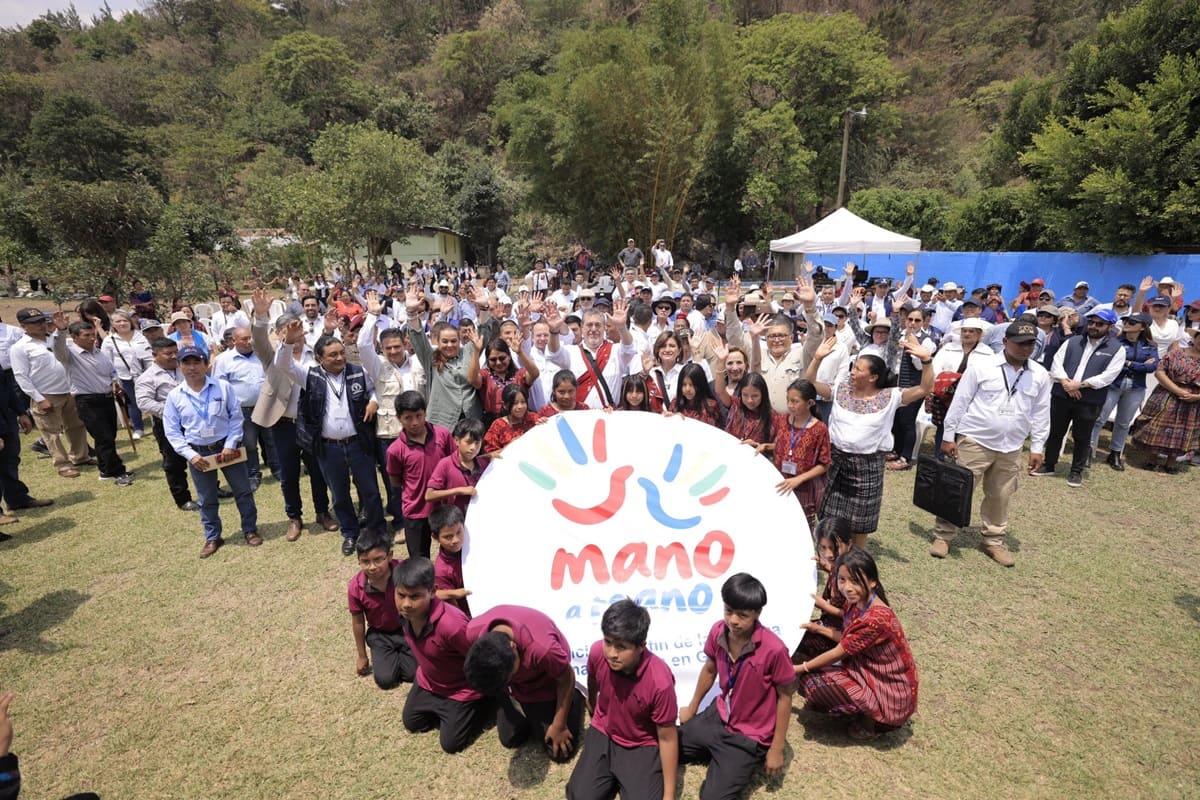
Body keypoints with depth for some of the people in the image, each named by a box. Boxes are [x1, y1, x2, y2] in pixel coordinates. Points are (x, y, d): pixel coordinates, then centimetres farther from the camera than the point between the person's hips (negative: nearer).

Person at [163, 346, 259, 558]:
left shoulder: (223, 387, -7)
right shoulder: (174, 396, -4)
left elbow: (236, 417, -4)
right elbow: (172, 431, 0)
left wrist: (230, 445, -12)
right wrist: (190, 454, -10)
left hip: (226, 447, -1)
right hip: (198, 453, 1)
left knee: (243, 490, 8)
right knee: (207, 499, 14)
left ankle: (250, 530, 25)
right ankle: (212, 538, 30)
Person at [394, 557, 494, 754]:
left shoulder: (451, 624, -45)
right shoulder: (406, 614, -20)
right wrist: (427, 676, 18)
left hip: (463, 689, -7)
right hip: (428, 683, 7)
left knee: (451, 743, 5)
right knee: (411, 723, 21)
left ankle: (485, 701, 21)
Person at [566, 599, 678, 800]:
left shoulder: (660, 681, -34)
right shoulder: (597, 652, -24)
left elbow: (667, 738, -19)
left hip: (643, 746, -3)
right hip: (603, 734, 3)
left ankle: (628, 775, 15)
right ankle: (613, 776, 21)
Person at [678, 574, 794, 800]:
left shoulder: (774, 649, -30)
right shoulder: (718, 631, -14)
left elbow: (785, 697, -14)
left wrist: (776, 749, -9)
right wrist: (692, 708, 17)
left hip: (749, 735, -5)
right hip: (718, 717, 5)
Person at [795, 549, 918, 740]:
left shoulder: (876, 618, -31)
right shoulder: (856, 604, -6)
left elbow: (838, 653, -21)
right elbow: (847, 639, 7)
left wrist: (800, 668, -10)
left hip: (890, 694, -8)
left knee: (811, 682, -17)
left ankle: (870, 720, 3)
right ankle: (865, 712, 14)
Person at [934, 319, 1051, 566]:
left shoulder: (1040, 375, 4)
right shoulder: (981, 366, -8)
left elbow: (1040, 414, 10)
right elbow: (959, 402, -5)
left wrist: (1037, 448, 9)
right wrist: (949, 436, -5)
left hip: (1010, 448, 4)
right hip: (974, 442, -4)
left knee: (1000, 497, 14)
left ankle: (993, 541, 30)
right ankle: (943, 536, 14)